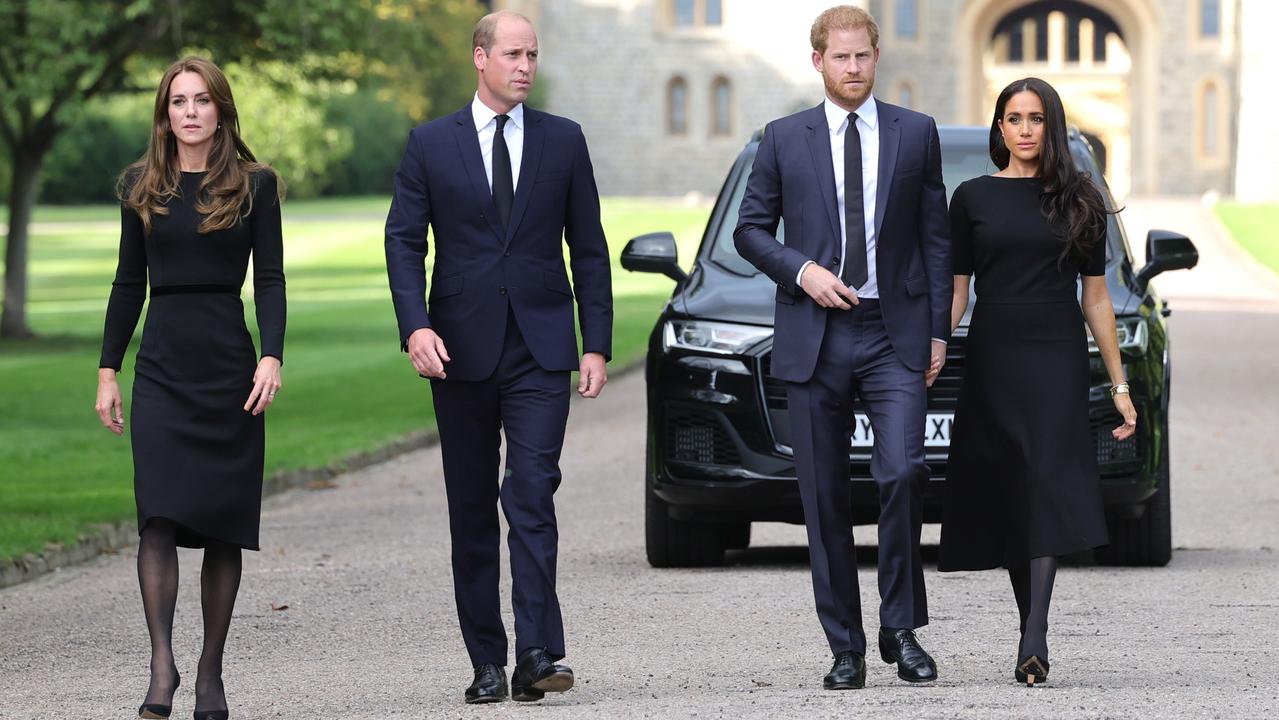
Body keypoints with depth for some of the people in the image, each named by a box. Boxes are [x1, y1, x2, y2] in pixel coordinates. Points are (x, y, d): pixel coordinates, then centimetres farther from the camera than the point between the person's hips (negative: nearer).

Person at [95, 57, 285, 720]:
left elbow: (270, 279, 1)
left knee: (224, 525, 2)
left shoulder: (254, 184, 4)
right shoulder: (141, 187, 9)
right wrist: (108, 370, 7)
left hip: (230, 366, -1)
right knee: (159, 517, -13)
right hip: (163, 366, 1)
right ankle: (161, 665, -17)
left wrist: (271, 357, -12)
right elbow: (128, 283, 12)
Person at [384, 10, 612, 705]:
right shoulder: (430, 144, 5)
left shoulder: (563, 140, 7)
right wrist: (415, 325, -14)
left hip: (540, 348, -1)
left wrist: (597, 344, 2)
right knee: (472, 509, 5)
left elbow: (588, 248, 8)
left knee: (532, 492, -15)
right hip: (461, 348, 1)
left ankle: (537, 653, -19)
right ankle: (487, 661, 11)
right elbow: (404, 239, 1)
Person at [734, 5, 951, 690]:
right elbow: (750, 228, 9)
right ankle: (845, 647, 9)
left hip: (895, 335, -1)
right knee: (824, 499, 2)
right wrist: (802, 270, -9)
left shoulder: (916, 133, 7)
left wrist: (938, 331, 3)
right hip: (814, 339, 1)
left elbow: (936, 237, 8)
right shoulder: (784, 139, 7)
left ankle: (901, 628, -3)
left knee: (902, 473, -17)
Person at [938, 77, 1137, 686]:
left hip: (1058, 361, -1)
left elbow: (1096, 297, 10)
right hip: (992, 361, 1)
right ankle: (1033, 631, 13)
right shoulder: (972, 198, 7)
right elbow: (955, 292, 7)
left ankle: (1034, 637, -25)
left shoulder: (1078, 200, 7)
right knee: (1007, 495, 2)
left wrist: (1120, 385, 8)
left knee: (1049, 485, -16)